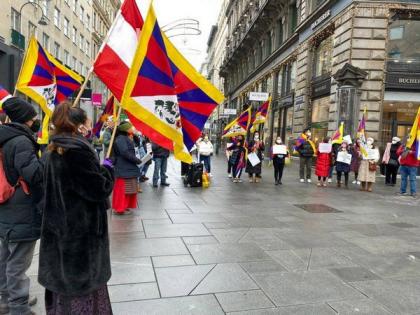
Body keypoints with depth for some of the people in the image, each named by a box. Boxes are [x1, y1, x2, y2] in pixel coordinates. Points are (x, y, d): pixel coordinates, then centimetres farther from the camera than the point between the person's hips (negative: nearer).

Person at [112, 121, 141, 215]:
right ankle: (119, 208, 4)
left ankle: (125, 206, 24)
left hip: (129, 168, 10)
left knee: (128, 189, 15)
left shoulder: (126, 138, 16)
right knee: (123, 189, -4)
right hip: (123, 169, -10)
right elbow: (125, 153, -24)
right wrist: (137, 160, -17)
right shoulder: (120, 139, -16)